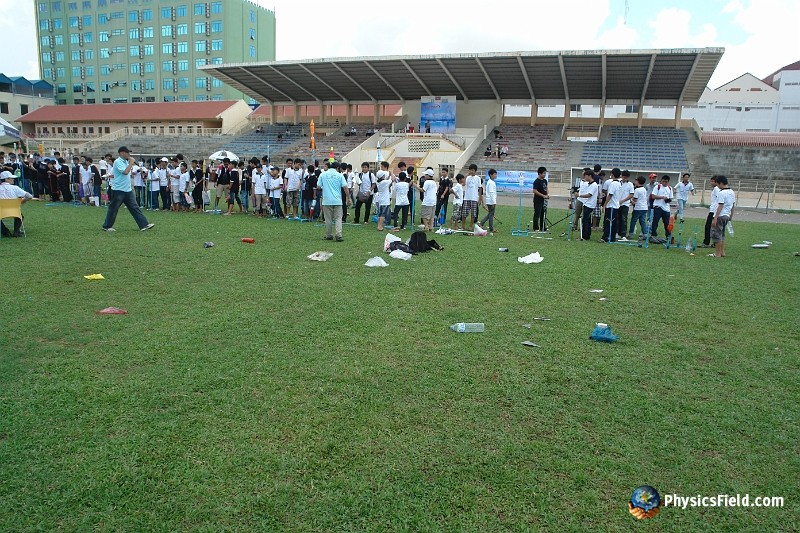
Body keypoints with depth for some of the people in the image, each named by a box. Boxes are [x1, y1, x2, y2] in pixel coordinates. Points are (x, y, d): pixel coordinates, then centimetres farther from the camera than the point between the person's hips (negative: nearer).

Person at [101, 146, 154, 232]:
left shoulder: (126, 162, 14)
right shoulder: (118, 162, -12)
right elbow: (125, 172, -25)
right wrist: (131, 163, -17)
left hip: (127, 190, 8)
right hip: (118, 190, -8)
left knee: (135, 208, 2)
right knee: (113, 209, 3)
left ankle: (144, 225, -2)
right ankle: (106, 226, 16)